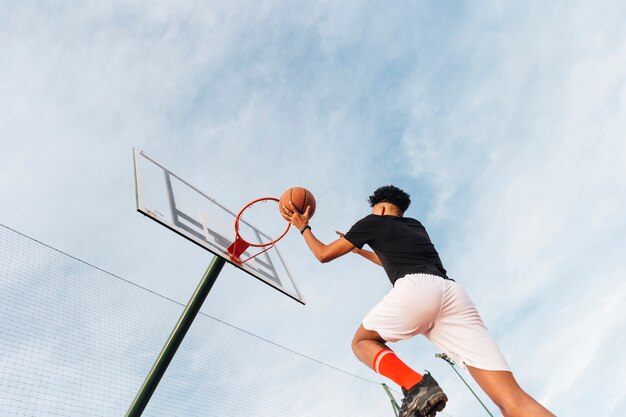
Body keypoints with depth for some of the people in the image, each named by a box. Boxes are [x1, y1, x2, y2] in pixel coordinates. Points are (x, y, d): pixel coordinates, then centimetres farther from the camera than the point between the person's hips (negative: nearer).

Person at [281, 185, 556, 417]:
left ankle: (416, 385, -6)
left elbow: (324, 254, 28)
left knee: (362, 341, 22)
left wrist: (303, 226, 44)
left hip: (415, 288, -5)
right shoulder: (415, 225, 37)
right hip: (453, 291, 6)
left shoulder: (372, 222, 22)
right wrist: (359, 249, 66)